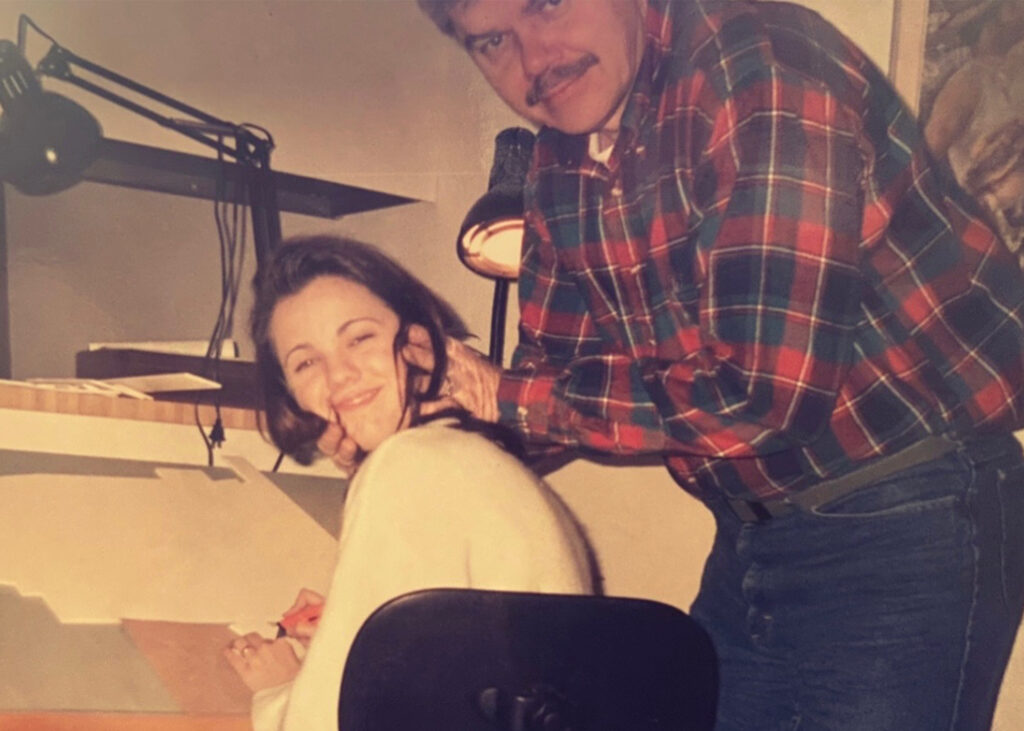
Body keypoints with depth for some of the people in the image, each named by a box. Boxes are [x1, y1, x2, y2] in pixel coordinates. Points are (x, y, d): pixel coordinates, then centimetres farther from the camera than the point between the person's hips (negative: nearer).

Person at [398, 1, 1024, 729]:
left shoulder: (761, 72, -22)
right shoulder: (560, 163, 2)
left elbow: (758, 395, -28)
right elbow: (557, 372, 12)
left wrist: (509, 397, -17)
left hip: (909, 519, -7)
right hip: (757, 530, 7)